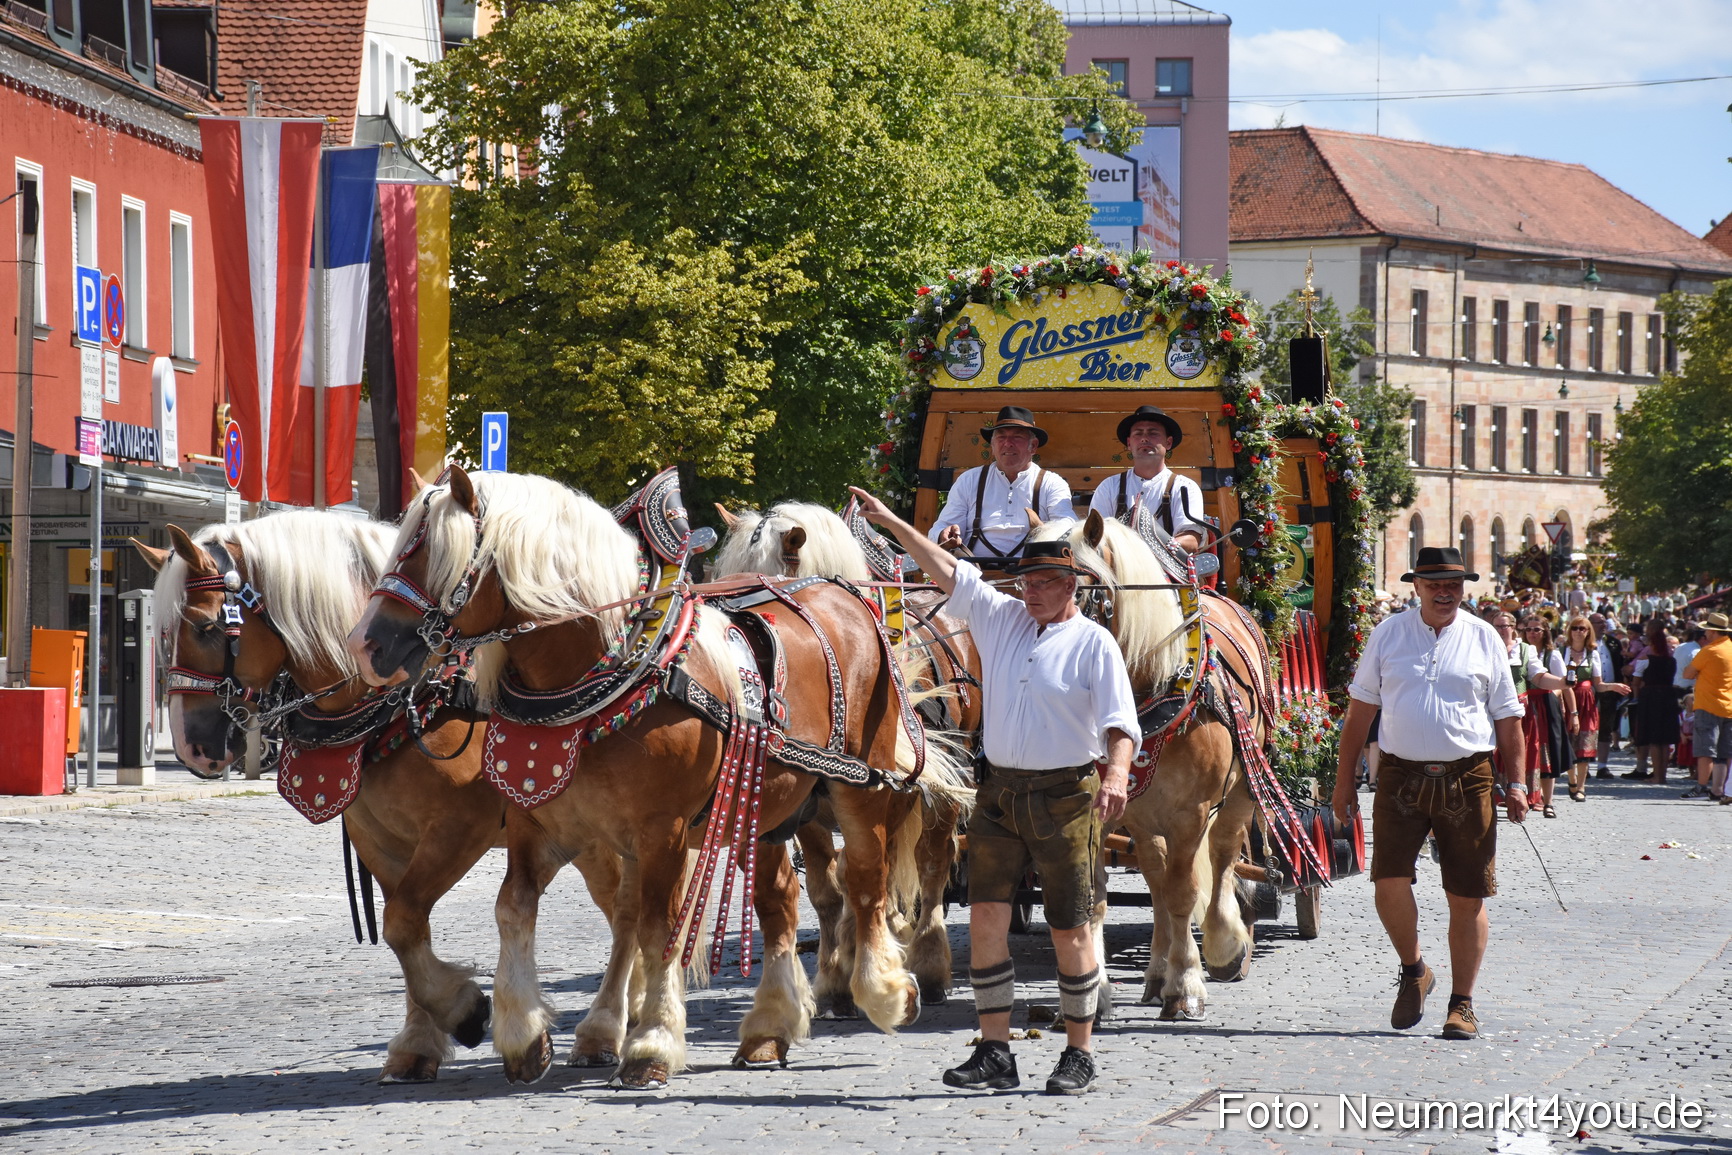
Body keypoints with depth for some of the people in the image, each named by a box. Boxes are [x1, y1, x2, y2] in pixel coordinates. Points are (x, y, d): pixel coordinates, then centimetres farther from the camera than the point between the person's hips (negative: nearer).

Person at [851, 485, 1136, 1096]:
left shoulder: (1094, 643, -4)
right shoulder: (1000, 619, 10)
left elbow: (1119, 721, -13)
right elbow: (949, 572, 10)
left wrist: (1116, 775, -30)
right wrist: (894, 524, 5)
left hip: (1065, 798, -5)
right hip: (999, 793, 5)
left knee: (1070, 931, 0)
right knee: (985, 917, -2)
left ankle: (1079, 1055, 11)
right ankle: (994, 1052, 3)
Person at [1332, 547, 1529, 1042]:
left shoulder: (1484, 640, 7)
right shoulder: (1389, 635, 7)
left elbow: (1508, 718, 10)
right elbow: (1360, 710, 11)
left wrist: (1516, 783, 2)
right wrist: (1344, 781, 7)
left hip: (1467, 779, 0)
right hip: (1401, 778, 0)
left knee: (1467, 898, 1)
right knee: (1390, 881, -13)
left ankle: (1462, 1003, 13)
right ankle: (1413, 970, 13)